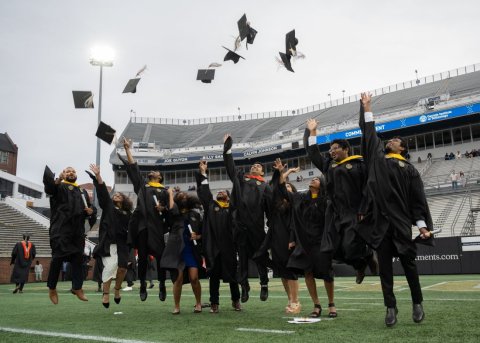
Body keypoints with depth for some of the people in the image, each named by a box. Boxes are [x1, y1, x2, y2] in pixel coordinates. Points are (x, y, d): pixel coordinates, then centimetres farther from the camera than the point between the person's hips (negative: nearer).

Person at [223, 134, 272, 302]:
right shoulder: (240, 178, 21)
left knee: (260, 256, 3)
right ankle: (244, 286, 12)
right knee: (242, 256, 4)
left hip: (256, 225, -2)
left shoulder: (265, 186, 14)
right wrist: (227, 149, 13)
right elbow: (230, 166, 18)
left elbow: (270, 207, 7)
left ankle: (264, 285, 15)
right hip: (240, 223, 2)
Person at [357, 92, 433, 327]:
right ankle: (391, 308, 8)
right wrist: (366, 108, 22)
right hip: (380, 221, 2)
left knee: (408, 264, 4)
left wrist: (422, 224, -6)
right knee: (385, 267, 2)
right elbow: (369, 133, 21)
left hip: (400, 221, -2)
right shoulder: (377, 158, 15)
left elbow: (418, 199, 3)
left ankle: (417, 304, 20)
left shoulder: (409, 169, 8)